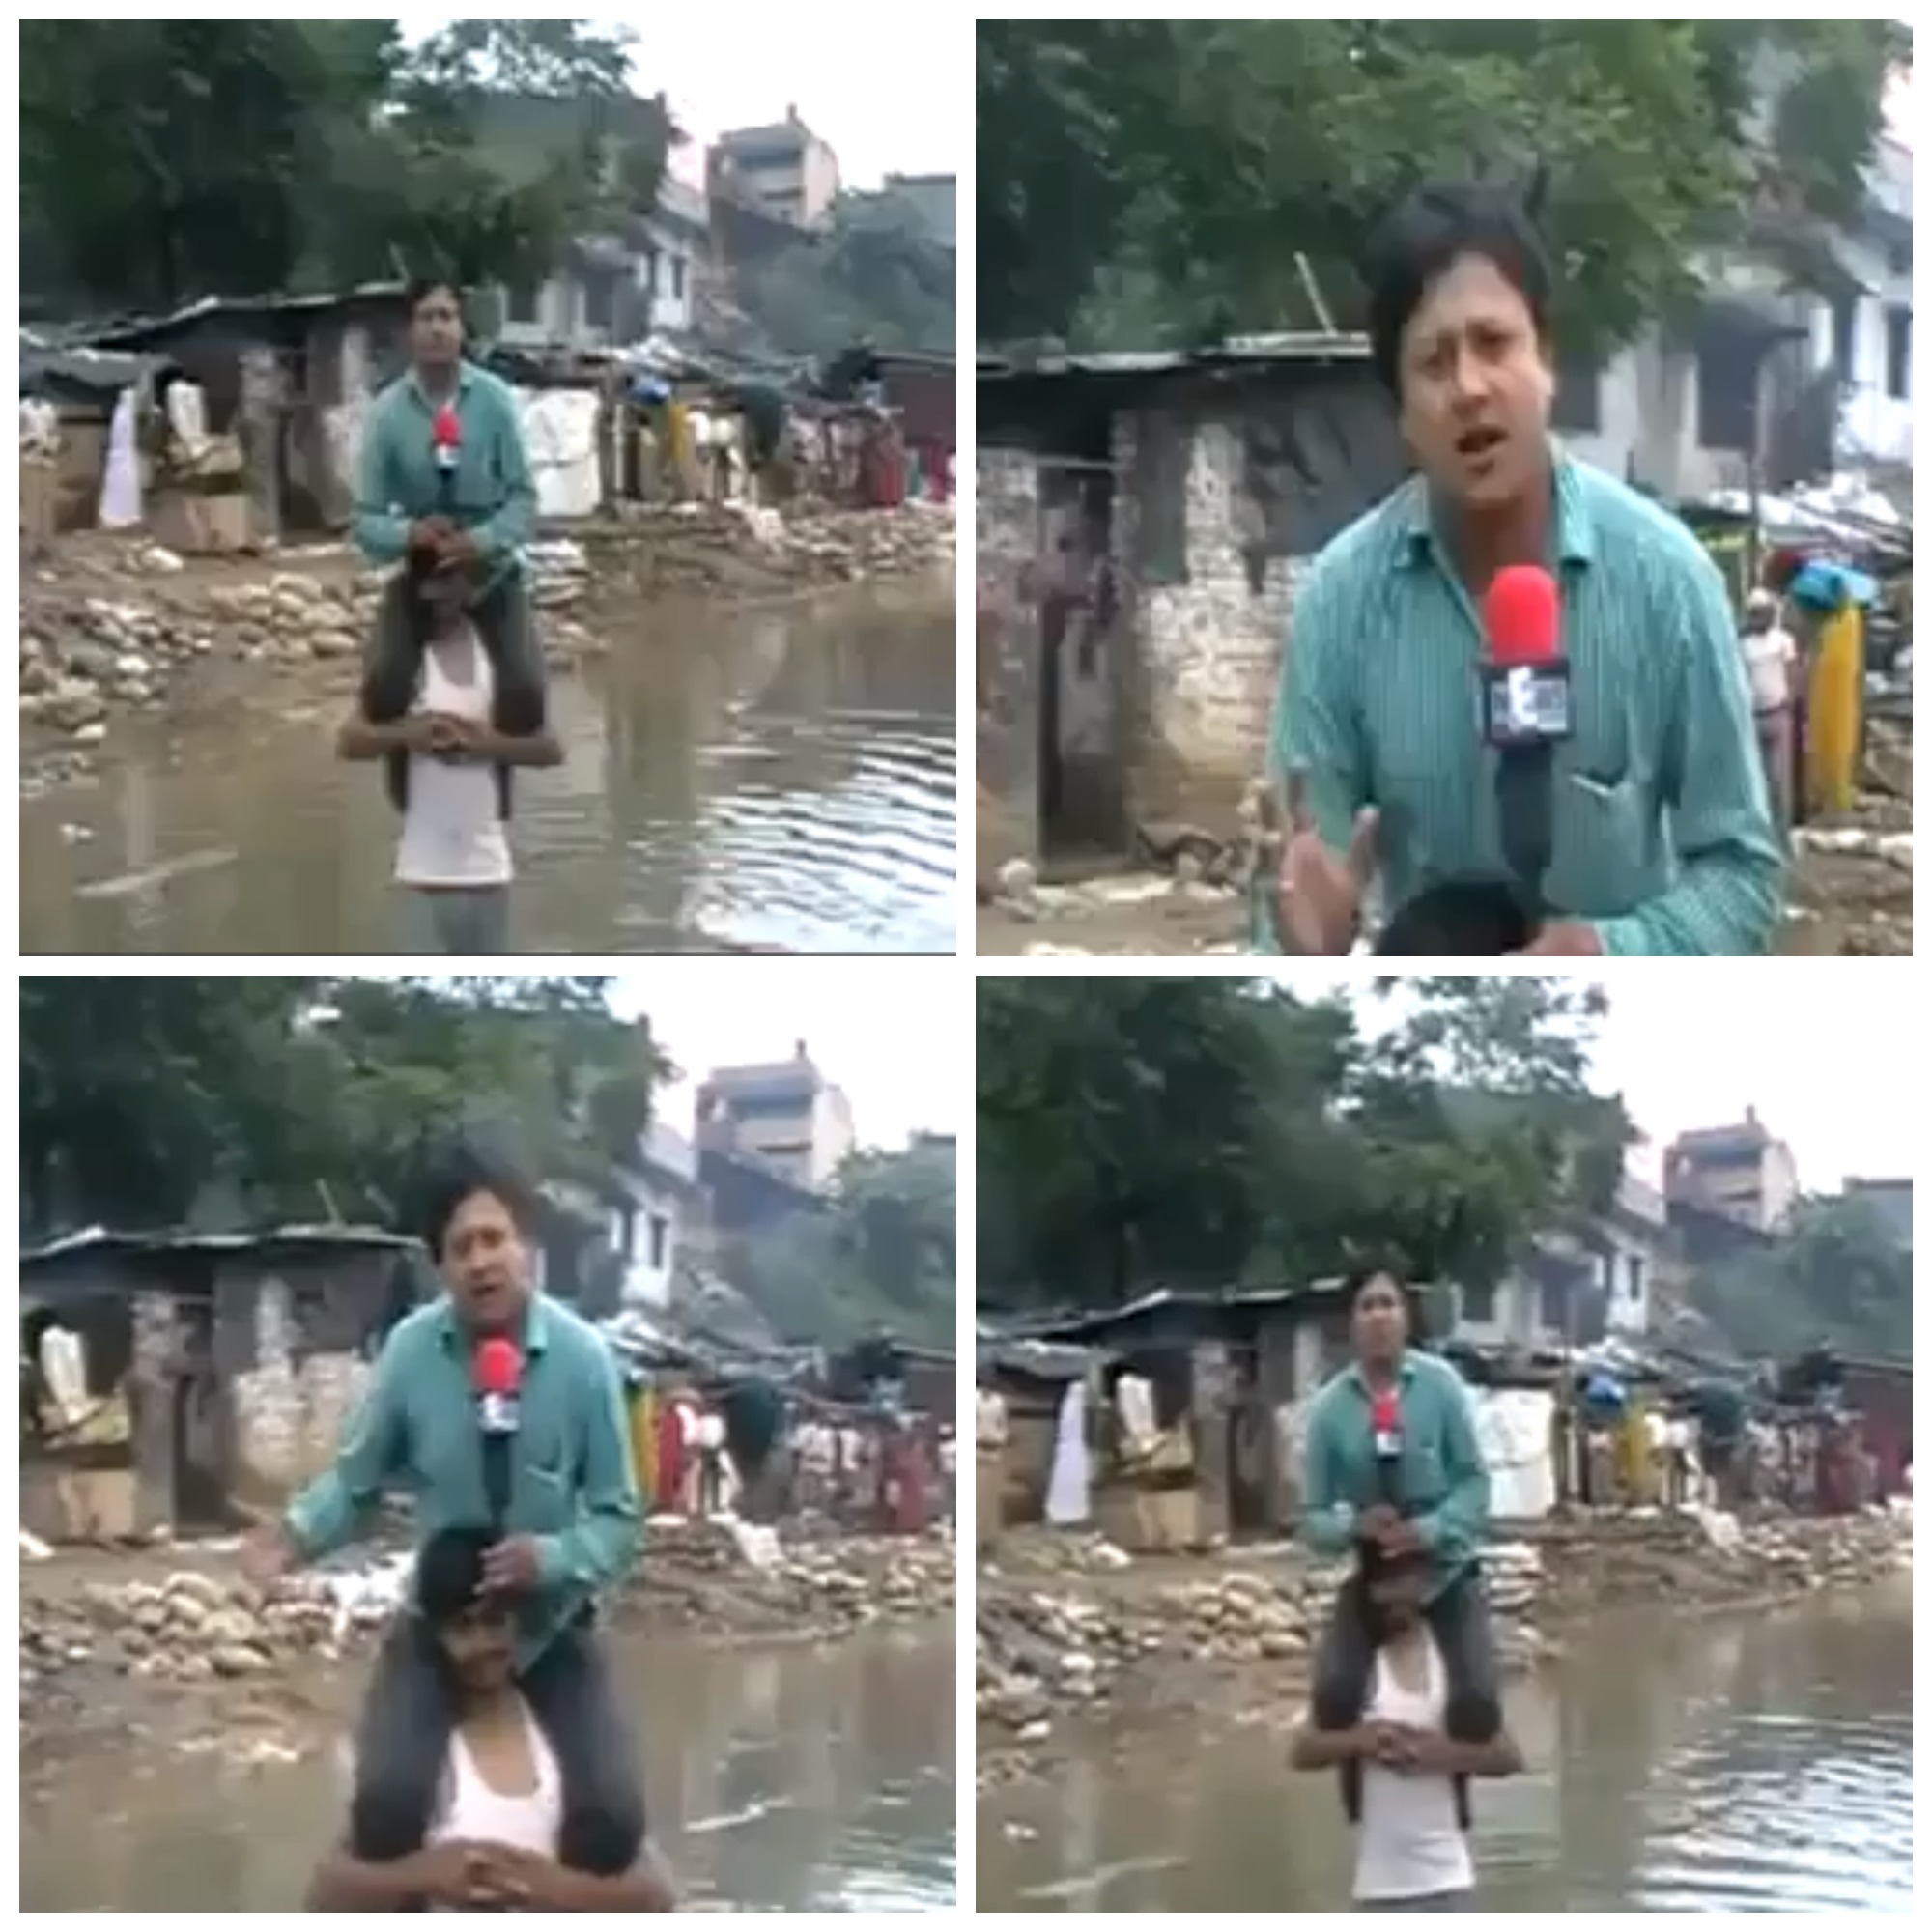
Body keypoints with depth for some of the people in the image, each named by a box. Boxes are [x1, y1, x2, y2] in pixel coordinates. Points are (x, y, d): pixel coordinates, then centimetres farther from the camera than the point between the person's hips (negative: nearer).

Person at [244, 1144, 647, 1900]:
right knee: (386, 1807, -23)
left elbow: (618, 1518, -9)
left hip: (552, 1627, 0)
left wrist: (552, 1559, -27)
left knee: (613, 1820, -19)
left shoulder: (582, 1357, -17)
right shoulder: (410, 1351, -17)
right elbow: (356, 1479, -4)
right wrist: (293, 1534, -24)